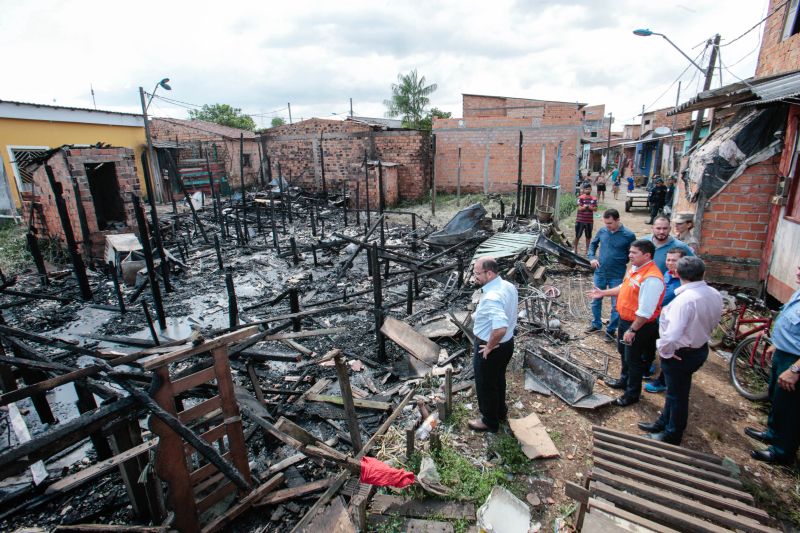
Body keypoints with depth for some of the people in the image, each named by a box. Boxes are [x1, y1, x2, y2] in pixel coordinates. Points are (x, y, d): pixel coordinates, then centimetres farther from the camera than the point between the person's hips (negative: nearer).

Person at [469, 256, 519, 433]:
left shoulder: (491, 298, -35)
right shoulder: (509, 286, -5)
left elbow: (500, 328, -45)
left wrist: (490, 346, -26)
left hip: (490, 348, -9)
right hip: (507, 343, 9)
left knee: (486, 385, 14)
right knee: (498, 379, 29)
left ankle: (490, 422, 35)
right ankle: (500, 411, 50)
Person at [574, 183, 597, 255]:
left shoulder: (594, 199, 3)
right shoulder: (581, 198, -7)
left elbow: (595, 209, -4)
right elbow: (580, 208, -14)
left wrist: (587, 206, -17)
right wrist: (587, 206, -20)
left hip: (590, 220, 3)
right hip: (580, 220, -3)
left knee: (588, 236, 11)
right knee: (577, 235, 5)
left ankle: (587, 249, 24)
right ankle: (575, 248, 19)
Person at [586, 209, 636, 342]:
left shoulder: (629, 235, -13)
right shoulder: (602, 231, -3)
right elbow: (593, 243, 14)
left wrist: (629, 273, -3)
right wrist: (592, 257, 0)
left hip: (617, 276, -4)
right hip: (600, 273, 4)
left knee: (616, 305, 6)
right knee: (596, 300, 16)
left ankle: (611, 330, 23)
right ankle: (596, 324, 35)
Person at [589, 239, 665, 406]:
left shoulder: (651, 278, -30)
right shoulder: (634, 267, -1)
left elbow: (645, 311, -29)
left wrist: (632, 330, -24)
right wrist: (604, 293, 16)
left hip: (639, 325, -9)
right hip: (624, 319, 9)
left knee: (633, 359, 10)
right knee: (624, 352, 27)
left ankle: (632, 394, 31)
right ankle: (624, 380, 51)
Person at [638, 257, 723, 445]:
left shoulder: (685, 299, -31)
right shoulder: (715, 295, -4)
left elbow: (672, 334, -36)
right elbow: (713, 322, 11)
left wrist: (664, 350, -19)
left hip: (681, 353, -8)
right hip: (700, 349, 8)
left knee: (677, 394, 11)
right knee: (675, 391, 24)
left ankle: (672, 436, 31)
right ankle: (663, 423, 42)